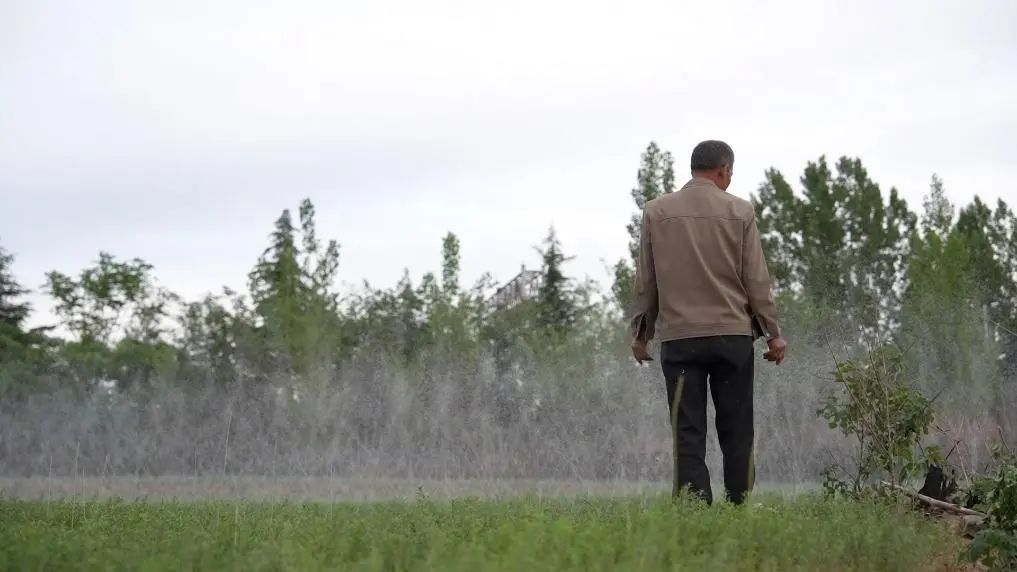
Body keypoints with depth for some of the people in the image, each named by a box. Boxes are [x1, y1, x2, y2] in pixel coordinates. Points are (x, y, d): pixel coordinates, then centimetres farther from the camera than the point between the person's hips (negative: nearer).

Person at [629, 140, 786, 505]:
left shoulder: (656, 212, 5)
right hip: (733, 334, 0)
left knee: (688, 434, 1)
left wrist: (641, 333, 16)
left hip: (678, 337, 0)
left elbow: (645, 281, 7)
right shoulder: (740, 212, 1)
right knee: (736, 432, 8)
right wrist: (773, 334, 7)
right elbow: (756, 281, 1)